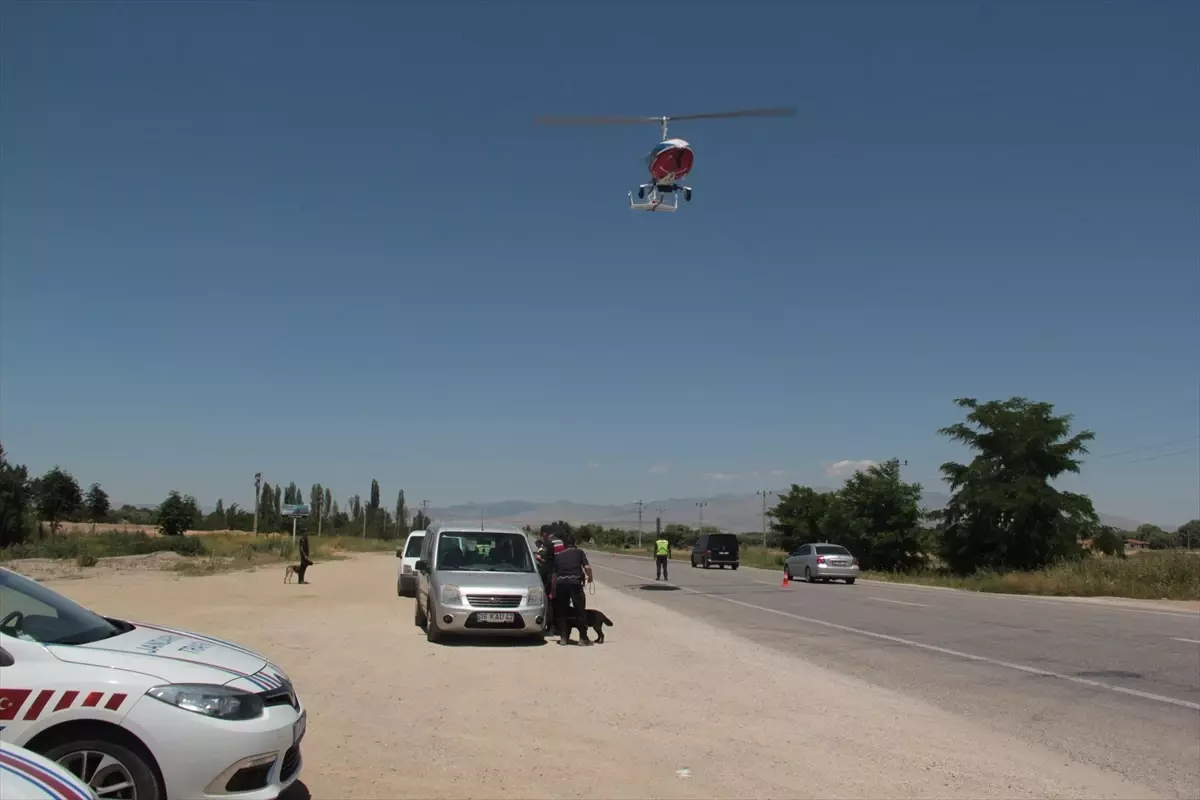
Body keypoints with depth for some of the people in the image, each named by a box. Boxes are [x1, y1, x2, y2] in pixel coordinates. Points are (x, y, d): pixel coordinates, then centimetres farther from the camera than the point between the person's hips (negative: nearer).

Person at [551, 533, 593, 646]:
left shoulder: (558, 556, 20)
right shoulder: (579, 552, 13)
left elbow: (554, 575, 18)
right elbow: (587, 567, -2)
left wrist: (553, 592, 24)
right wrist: (590, 577, 17)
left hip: (561, 583, 3)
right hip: (575, 582, -2)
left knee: (561, 611, 14)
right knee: (580, 611, 6)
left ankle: (563, 637, 12)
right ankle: (583, 638, 7)